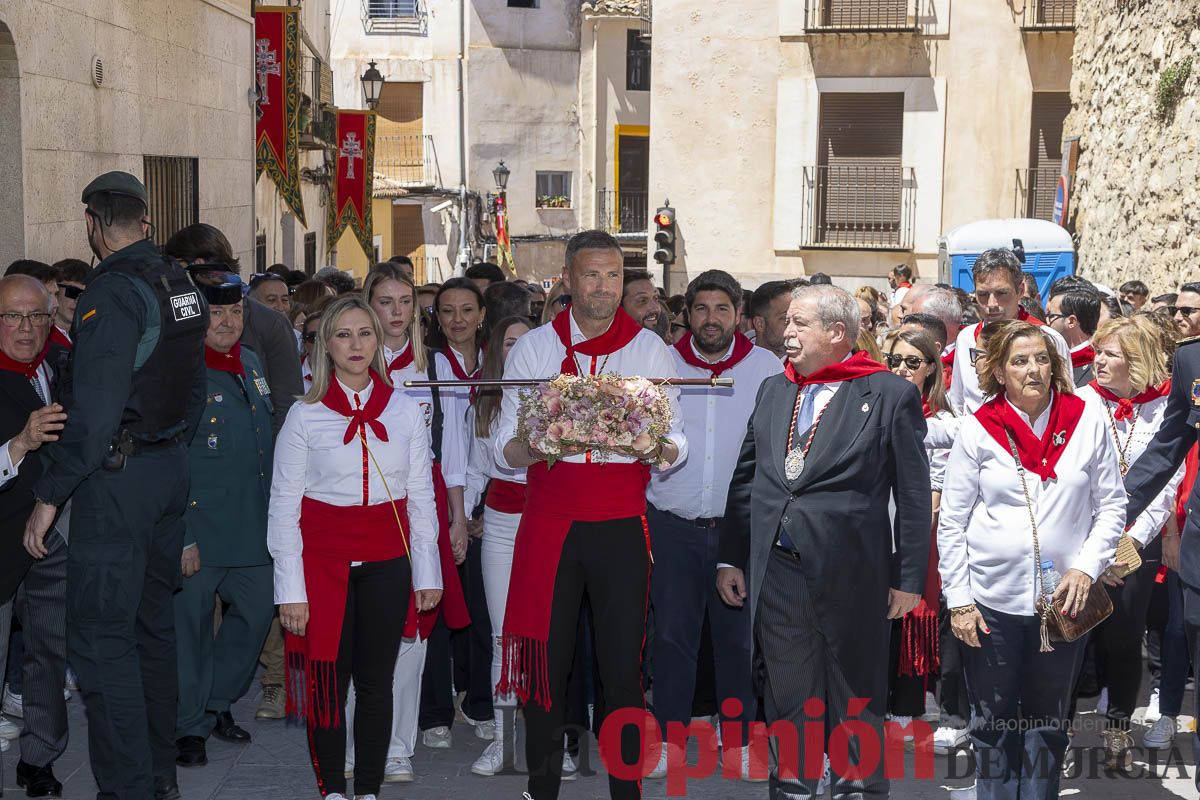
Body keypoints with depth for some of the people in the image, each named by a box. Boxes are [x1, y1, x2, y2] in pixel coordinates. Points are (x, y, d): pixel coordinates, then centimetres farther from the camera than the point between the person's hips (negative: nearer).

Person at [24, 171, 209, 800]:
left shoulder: (112, 290, -18)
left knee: (101, 636, -4)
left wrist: (48, 495, -19)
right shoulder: (181, 285, 8)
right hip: (172, 466, 9)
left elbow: (96, 409, -24)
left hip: (118, 476, -9)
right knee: (151, 621, 18)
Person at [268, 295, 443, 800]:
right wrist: (290, 588, -6)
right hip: (324, 557, -2)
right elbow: (284, 507, -1)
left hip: (386, 560, 2)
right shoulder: (305, 415, 0)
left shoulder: (404, 411, 6)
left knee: (376, 681, 6)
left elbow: (420, 498, 10)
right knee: (327, 679, 1)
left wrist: (427, 573, 6)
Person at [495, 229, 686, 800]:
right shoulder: (534, 348, 6)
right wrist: (534, 447, -19)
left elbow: (677, 440, 6)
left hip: (621, 523, 0)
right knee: (546, 662, 2)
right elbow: (504, 449, 3)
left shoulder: (648, 348, 7)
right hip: (549, 522, 0)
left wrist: (663, 450, -17)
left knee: (623, 666, -1)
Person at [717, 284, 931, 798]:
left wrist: (909, 579, -7)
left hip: (851, 577, -4)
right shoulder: (773, 391, 13)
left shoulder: (891, 395, -3)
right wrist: (730, 558, 12)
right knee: (786, 696, 12)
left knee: (855, 699, 8)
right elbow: (745, 479, 15)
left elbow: (914, 494, -5)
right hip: (776, 571, 4)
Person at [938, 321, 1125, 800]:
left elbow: (1111, 506, 4)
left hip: (1064, 599, 1)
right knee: (993, 722, 8)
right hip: (992, 599, -1)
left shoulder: (1087, 423, 0)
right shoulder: (978, 429, -3)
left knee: (1048, 722, 12)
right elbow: (952, 522, 0)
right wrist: (958, 600, -4)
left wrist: (1086, 568, -9)